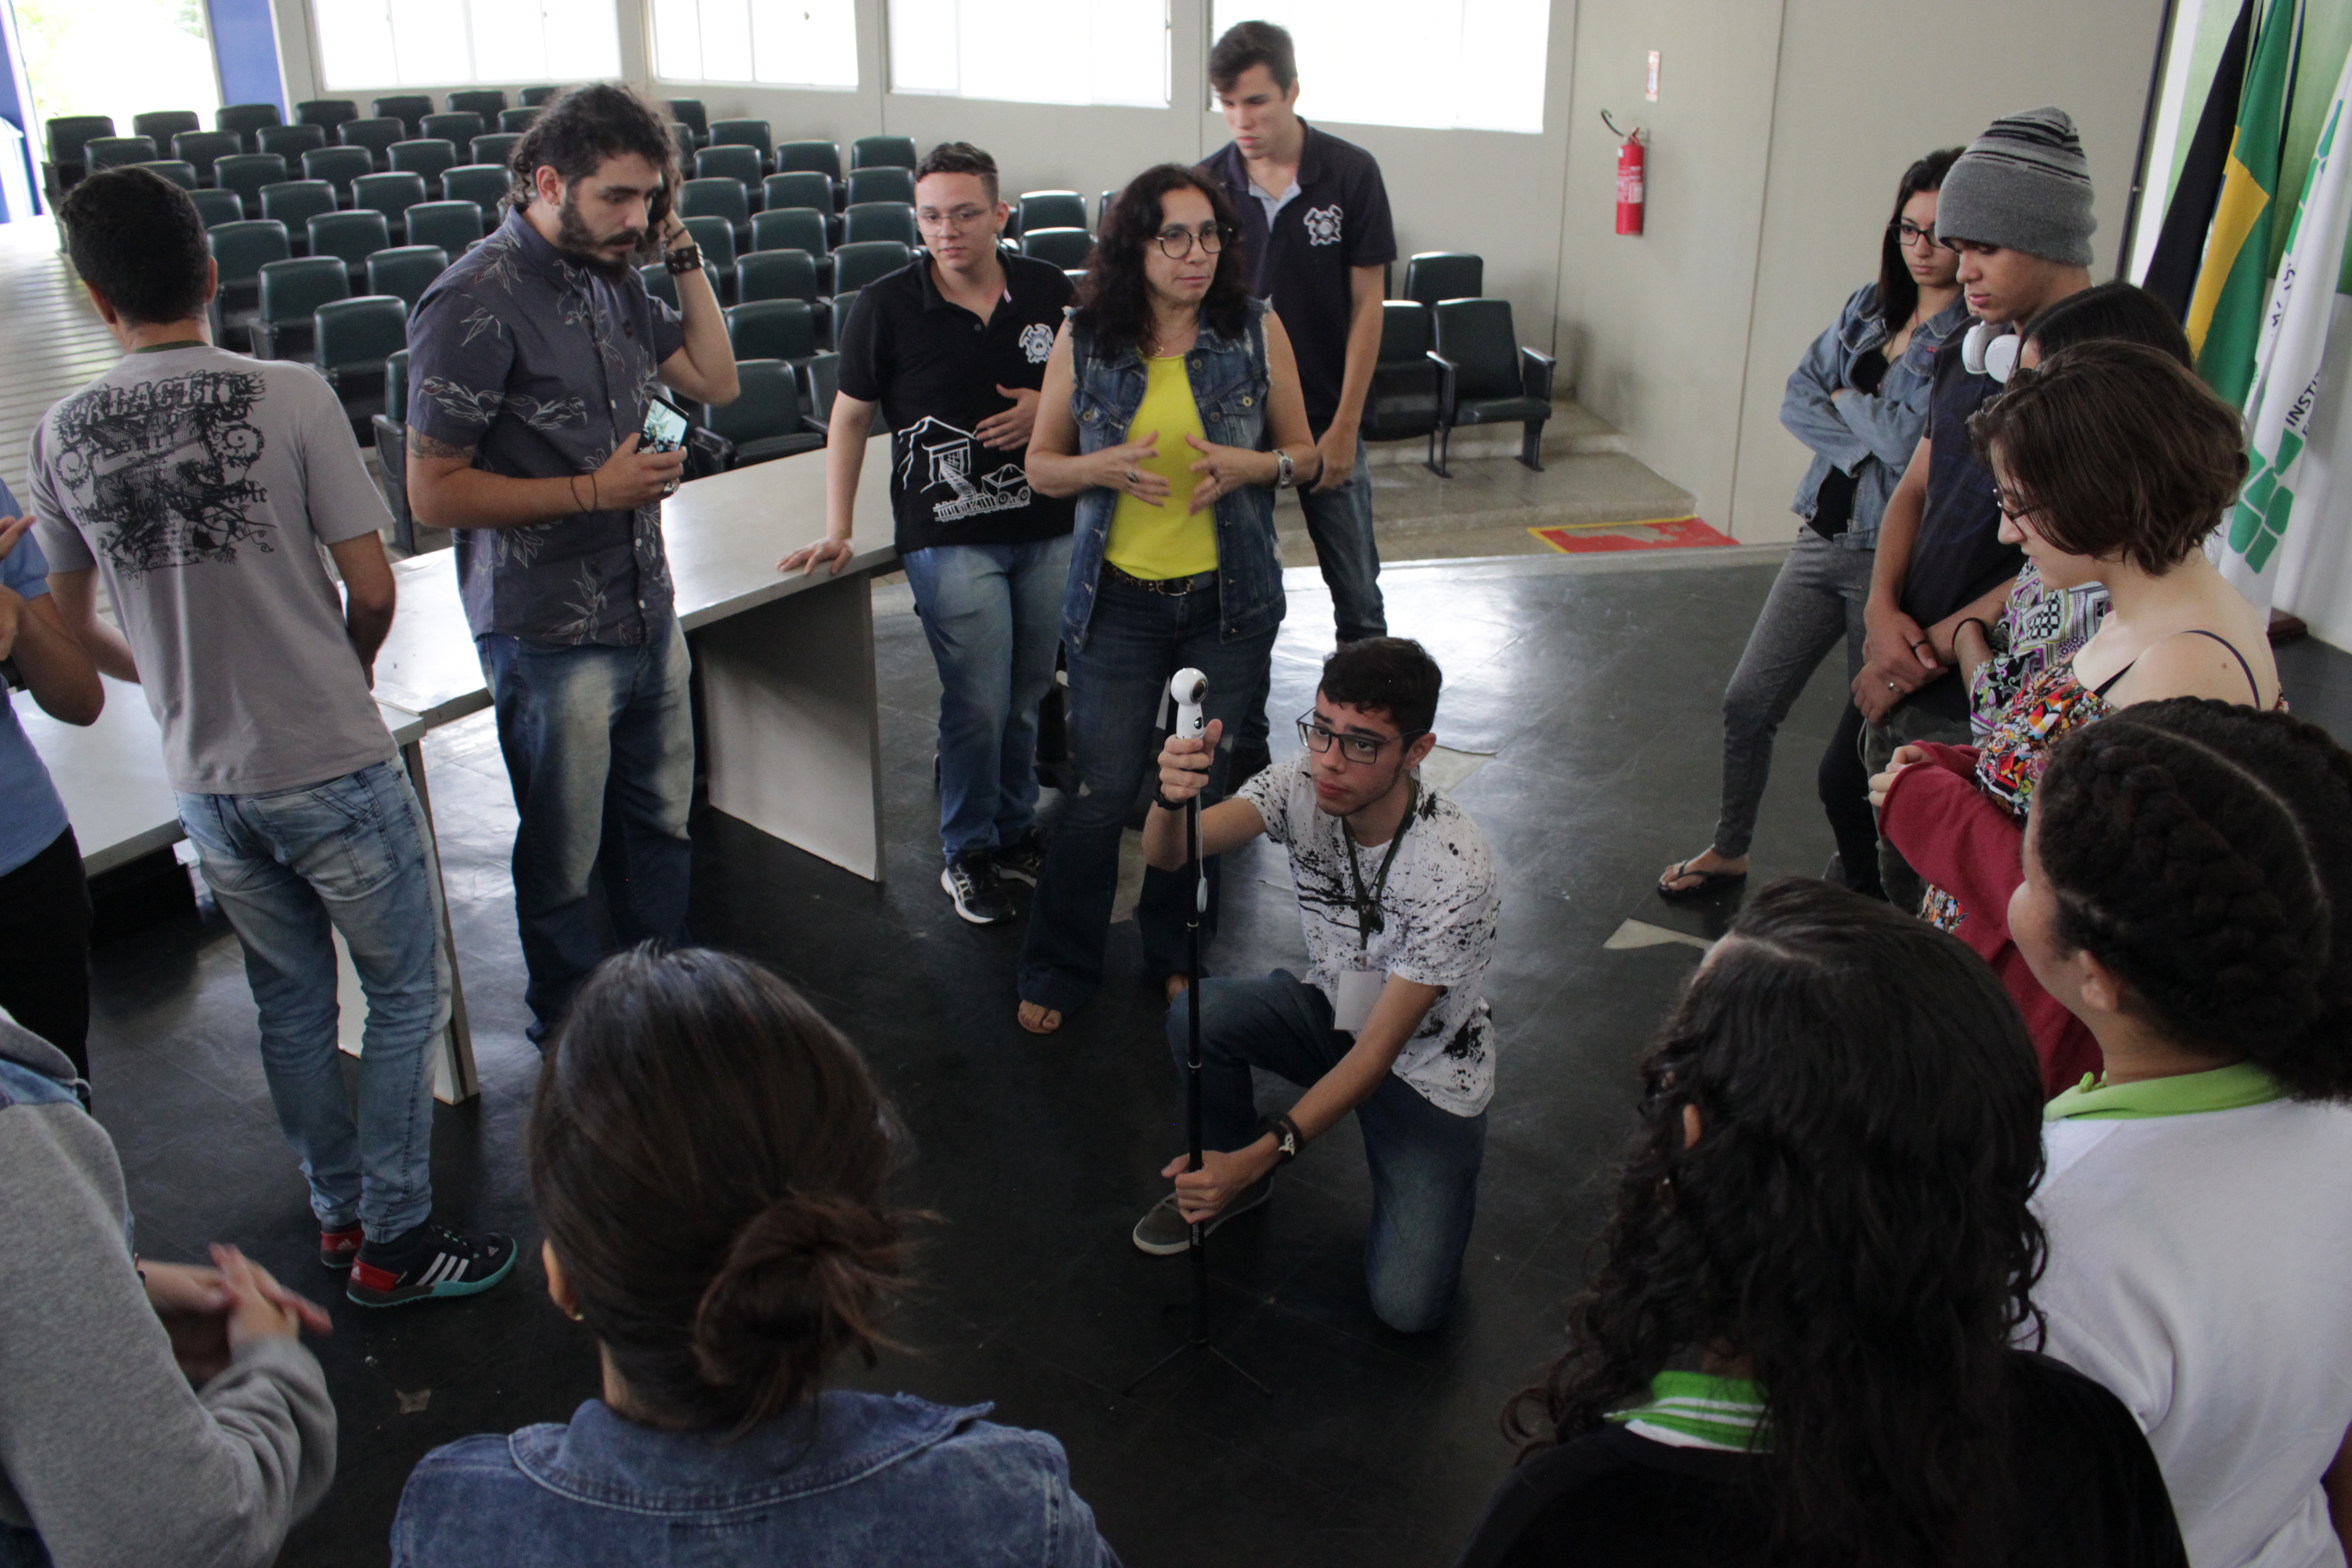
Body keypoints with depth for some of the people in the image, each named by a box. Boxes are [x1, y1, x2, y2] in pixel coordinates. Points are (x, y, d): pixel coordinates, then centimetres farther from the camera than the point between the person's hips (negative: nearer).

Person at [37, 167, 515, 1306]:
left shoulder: (61, 438, -1)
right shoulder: (289, 398, -14)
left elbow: (75, 630, 9)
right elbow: (372, 589, -11)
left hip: (205, 783, 5)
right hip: (331, 769, -4)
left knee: (290, 1006, 20)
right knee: (407, 995, 11)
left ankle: (340, 1213, 35)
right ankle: (394, 1241, 17)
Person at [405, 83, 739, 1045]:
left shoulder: (612, 279, 5)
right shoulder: (477, 304, -17)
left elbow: (715, 381, 13)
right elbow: (433, 492, -16)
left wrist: (682, 255, 3)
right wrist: (592, 491, -20)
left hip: (648, 612, 7)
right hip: (550, 635, -7)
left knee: (660, 823, 19)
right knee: (565, 862, 10)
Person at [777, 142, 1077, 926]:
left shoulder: (1048, 290, 1)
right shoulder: (886, 306, -7)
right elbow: (850, 418, 2)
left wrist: (1048, 407, -8)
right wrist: (837, 530, -1)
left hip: (1048, 527, 4)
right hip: (947, 534, -3)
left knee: (1028, 695, 13)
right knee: (977, 706, -4)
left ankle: (1016, 831, 33)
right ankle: (968, 854, 16)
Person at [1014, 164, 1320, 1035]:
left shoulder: (1256, 328, -1)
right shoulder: (1084, 338, -2)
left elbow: (1304, 455, 5)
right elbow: (1041, 463, 5)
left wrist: (1252, 465, -16)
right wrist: (1105, 466, -16)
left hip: (1228, 602, 1)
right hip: (1117, 601, -1)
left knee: (1202, 788, 11)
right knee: (1101, 793, 2)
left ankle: (1175, 951, 33)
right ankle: (1058, 970, 22)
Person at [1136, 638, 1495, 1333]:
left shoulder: (1455, 871, -32)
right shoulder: (1303, 785, -18)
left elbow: (1378, 1051, -29)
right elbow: (1167, 856, -30)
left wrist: (1258, 1156, -36)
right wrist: (1173, 799, -54)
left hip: (1426, 1068, -4)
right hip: (1333, 1012, 4)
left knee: (1407, 1307, -16)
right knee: (1197, 1015, -27)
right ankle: (1226, 1176, 3)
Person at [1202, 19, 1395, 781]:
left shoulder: (1351, 173, -8)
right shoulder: (1208, 183, -4)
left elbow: (1366, 305, -5)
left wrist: (1343, 427, -8)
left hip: (1327, 420, -1)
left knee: (1357, 594, 7)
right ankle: (1245, 753, 22)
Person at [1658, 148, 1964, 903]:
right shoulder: (1870, 305, 8)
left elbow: (1910, 439, -23)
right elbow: (1798, 400, 3)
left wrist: (1844, 399, -5)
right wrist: (1871, 436, -13)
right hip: (1823, 536, 7)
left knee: (1868, 741, 4)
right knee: (1748, 702, 12)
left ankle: (1864, 894, 26)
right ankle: (1729, 851, 34)